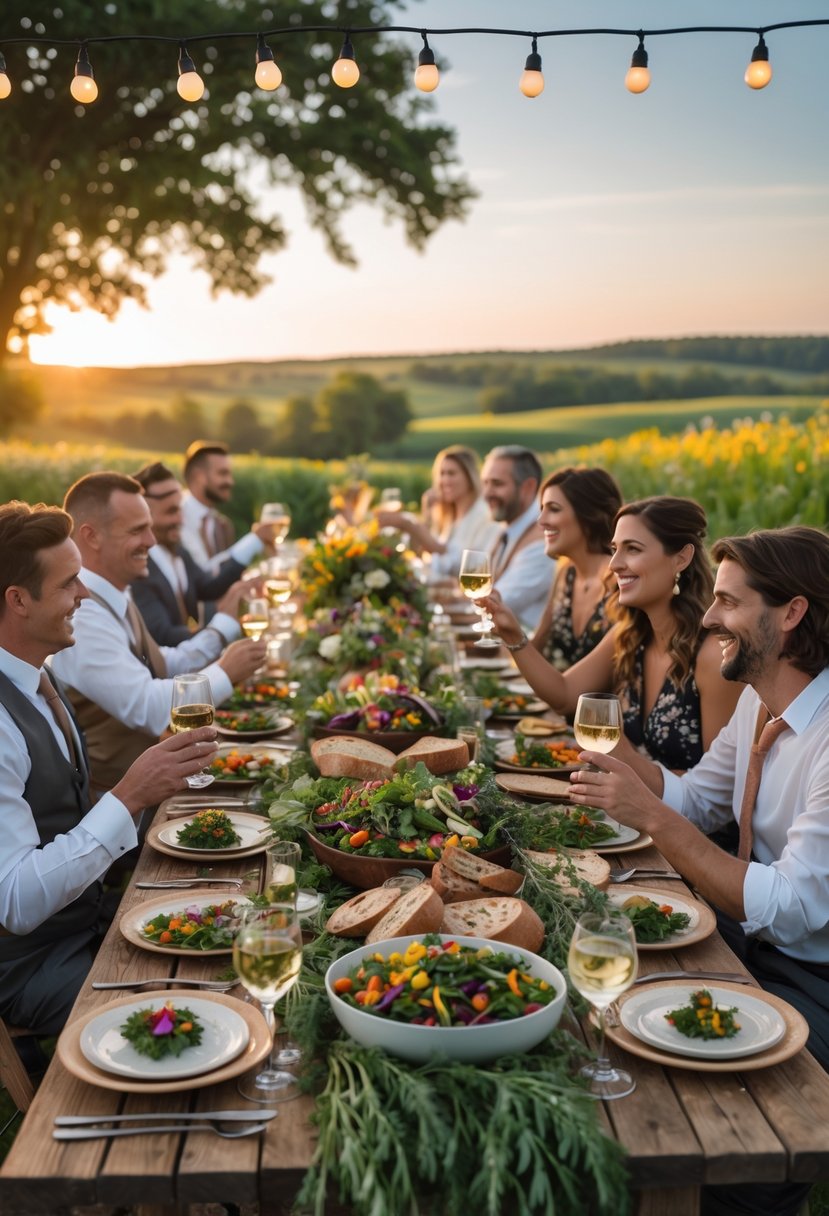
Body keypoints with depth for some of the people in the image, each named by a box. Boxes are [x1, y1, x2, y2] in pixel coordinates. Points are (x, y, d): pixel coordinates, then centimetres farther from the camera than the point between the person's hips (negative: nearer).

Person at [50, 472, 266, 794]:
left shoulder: (115, 598, 8)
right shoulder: (80, 616, -23)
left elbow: (157, 668, 15)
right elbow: (148, 710, -27)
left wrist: (219, 635, 6)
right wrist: (224, 673, -15)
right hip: (104, 801, -9)